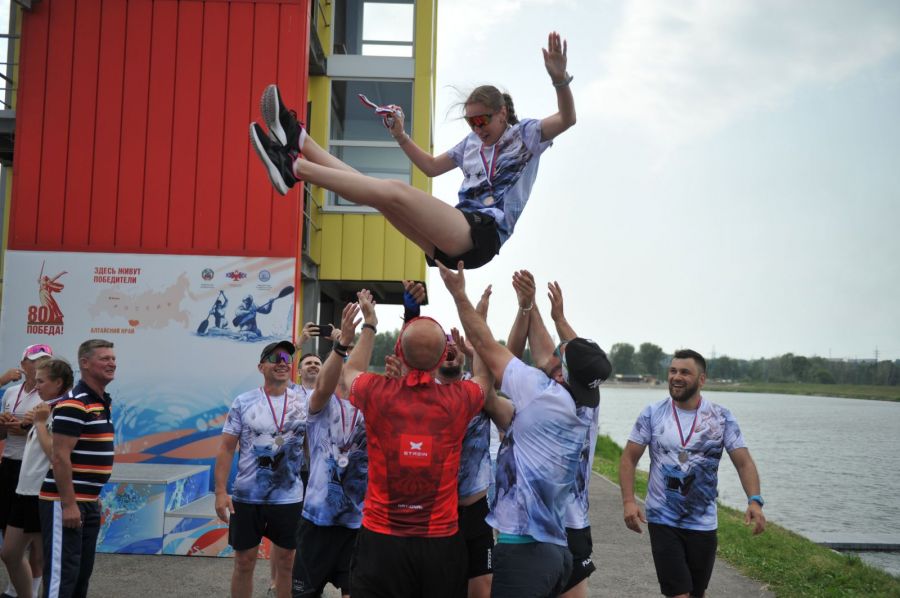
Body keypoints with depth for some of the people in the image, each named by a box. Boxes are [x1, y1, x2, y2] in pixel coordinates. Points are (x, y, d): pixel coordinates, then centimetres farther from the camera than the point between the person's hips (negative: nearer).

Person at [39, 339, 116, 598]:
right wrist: (68, 504, -22)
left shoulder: (103, 402, 13)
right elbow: (60, 457, -20)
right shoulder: (74, 403, -16)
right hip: (65, 502, -9)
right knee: (62, 573, -5)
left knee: (82, 572, 14)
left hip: (88, 502, 9)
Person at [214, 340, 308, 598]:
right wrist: (221, 492, -11)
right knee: (244, 562, 9)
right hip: (247, 497, -1)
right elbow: (226, 449, -4)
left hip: (289, 498, 1)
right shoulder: (243, 402, -4)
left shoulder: (303, 404, 0)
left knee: (286, 562, 10)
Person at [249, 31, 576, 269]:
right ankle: (299, 142, -8)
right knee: (379, 192, -6)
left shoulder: (525, 133, 7)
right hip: (456, 236, 7)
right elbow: (432, 167, 35)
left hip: (482, 234, -7)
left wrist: (559, 78, -27)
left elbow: (567, 119, -10)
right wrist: (401, 136, 22)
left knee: (395, 191, -24)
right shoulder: (471, 143, 26)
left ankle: (295, 167, -27)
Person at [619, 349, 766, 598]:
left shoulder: (721, 417, -3)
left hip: (703, 524, 2)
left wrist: (754, 501, -23)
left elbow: (744, 463, -6)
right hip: (663, 521, -2)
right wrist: (629, 501, -17)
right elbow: (629, 459, -3)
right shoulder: (652, 414, -4)